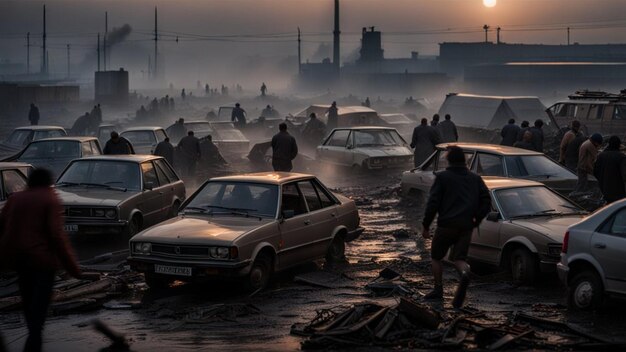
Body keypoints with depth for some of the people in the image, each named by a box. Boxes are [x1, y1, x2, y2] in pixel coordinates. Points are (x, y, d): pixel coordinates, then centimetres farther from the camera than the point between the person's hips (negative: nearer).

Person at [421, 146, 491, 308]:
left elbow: (433, 203, -6)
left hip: (446, 225, -3)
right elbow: (486, 201, 7)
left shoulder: (442, 177, -2)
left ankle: (438, 290, 15)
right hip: (466, 226, 3)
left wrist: (425, 225, 1)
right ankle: (464, 272, -30)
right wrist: (476, 220, 16)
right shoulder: (475, 178, 11)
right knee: (459, 258, 4)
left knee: (436, 257, 16)